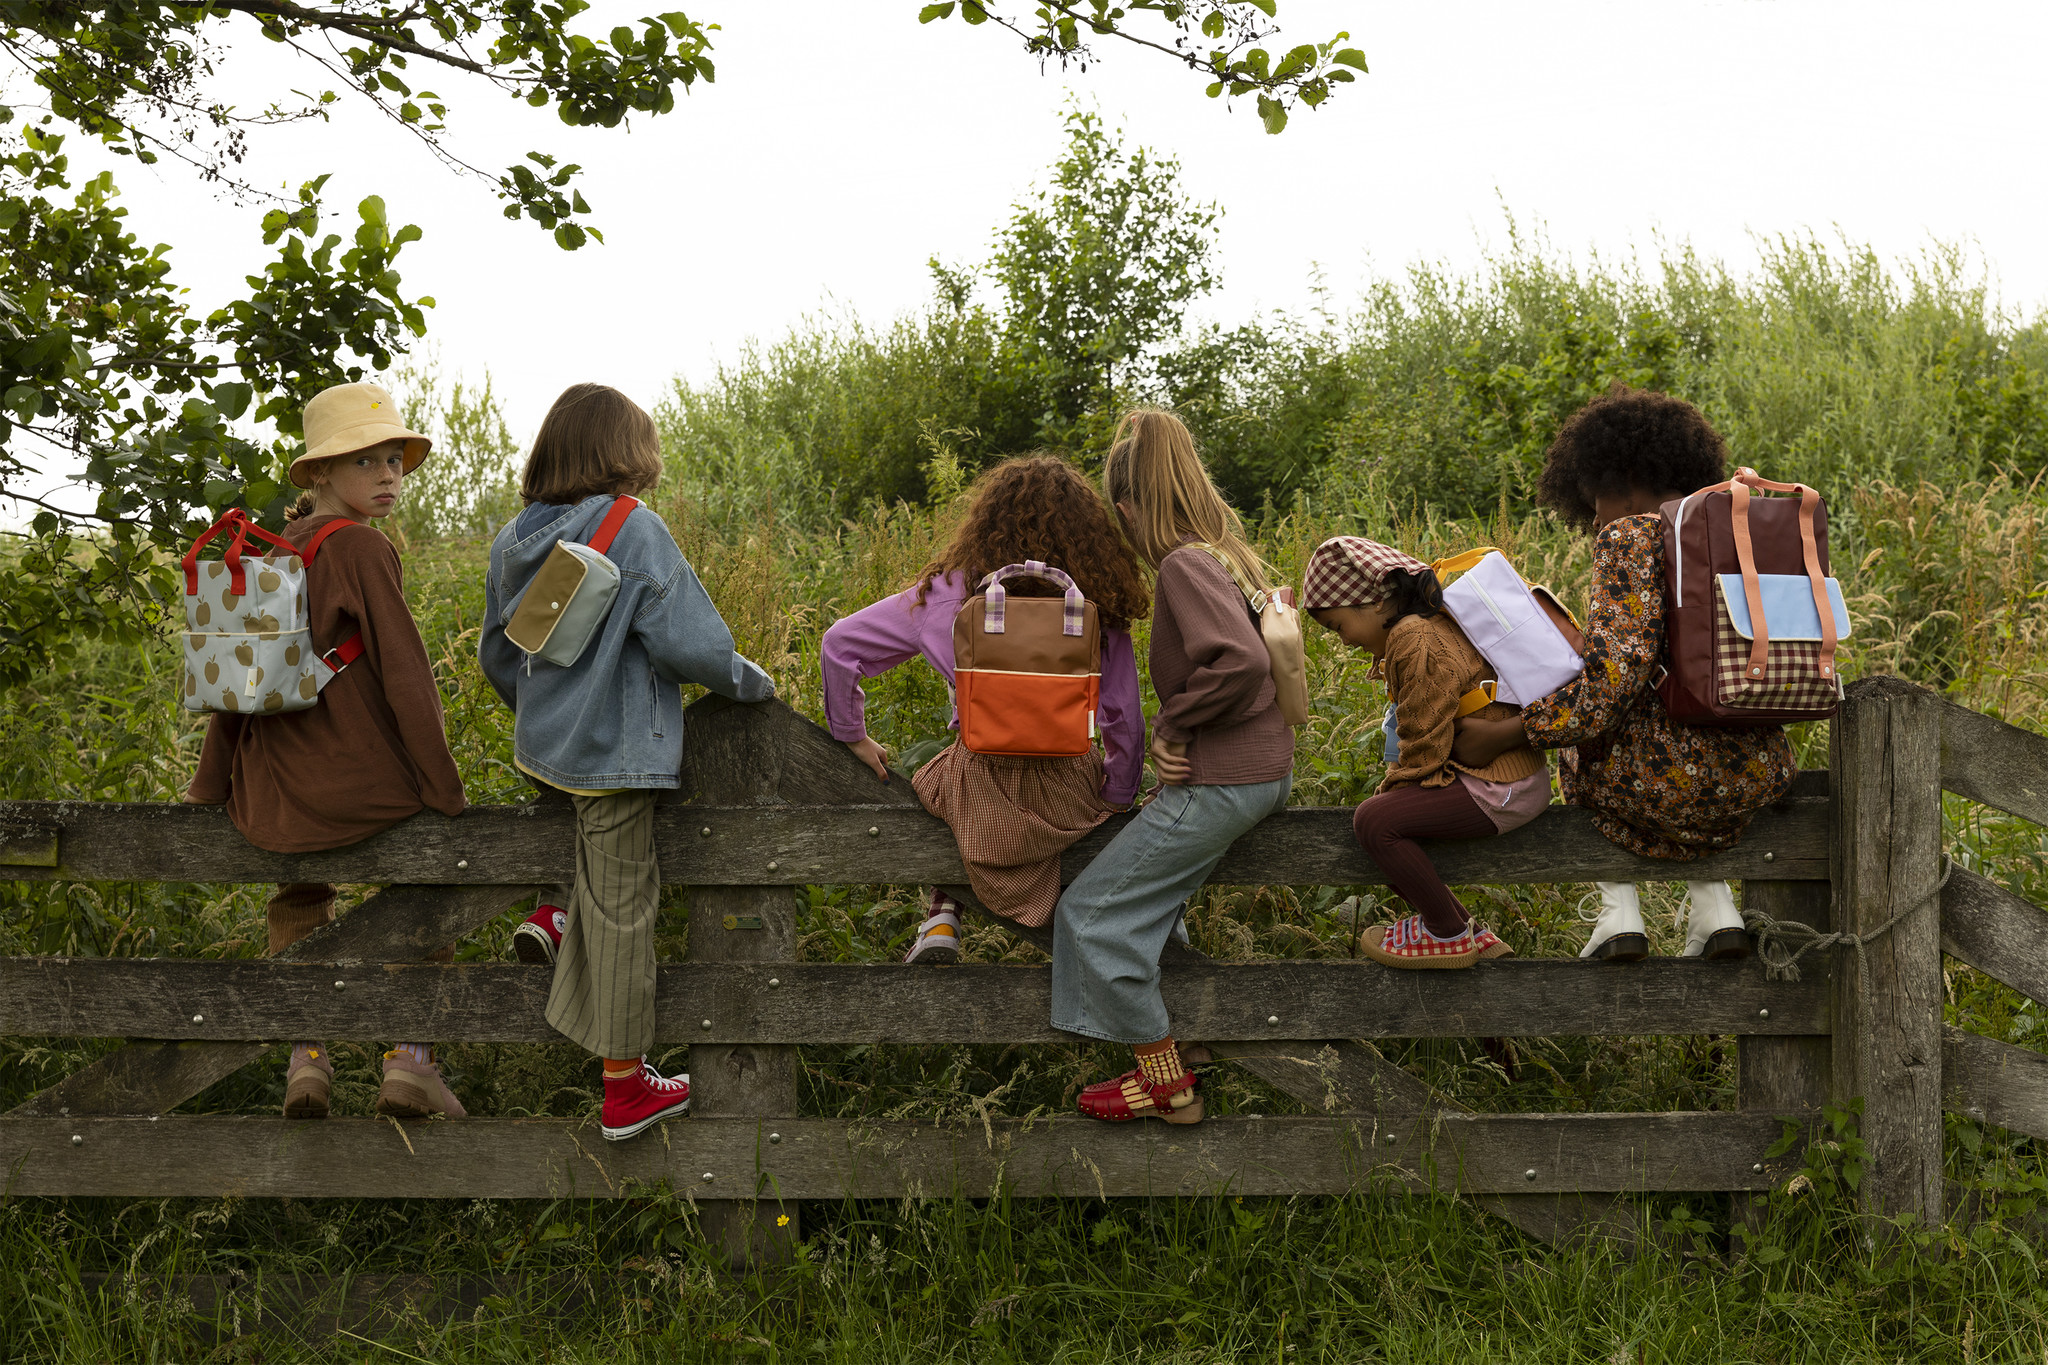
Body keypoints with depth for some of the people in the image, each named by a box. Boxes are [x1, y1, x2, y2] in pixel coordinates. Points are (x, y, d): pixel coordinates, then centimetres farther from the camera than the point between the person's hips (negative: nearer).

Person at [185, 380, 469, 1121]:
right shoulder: (361, 548, -13)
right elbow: (403, 672, -16)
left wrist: (210, 785, 22)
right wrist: (445, 790, -11)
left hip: (270, 802, 6)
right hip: (359, 787, -6)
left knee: (298, 904, 33)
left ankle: (306, 1058, 19)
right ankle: (409, 1060, 12)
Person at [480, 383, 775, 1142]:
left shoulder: (514, 540, 3)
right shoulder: (634, 530, -16)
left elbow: (496, 656, 14)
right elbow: (686, 642, -19)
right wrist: (752, 682, -1)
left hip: (541, 748, 6)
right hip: (613, 752, -6)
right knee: (623, 914, 3)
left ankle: (561, 916, 13)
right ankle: (625, 1089, 11)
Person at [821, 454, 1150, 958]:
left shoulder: (949, 592, -7)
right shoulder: (1100, 610, -9)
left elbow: (841, 643, -2)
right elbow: (1125, 721, -5)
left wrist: (852, 734, 10)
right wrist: (1118, 799, 11)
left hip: (983, 800, -1)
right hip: (1071, 798, 1)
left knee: (932, 773, 36)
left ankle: (943, 919, 19)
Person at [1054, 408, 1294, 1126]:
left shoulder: (1184, 565, -18)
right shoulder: (1228, 554, 12)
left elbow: (1240, 662, -32)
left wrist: (1173, 720, -16)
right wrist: (1171, 737, 6)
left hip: (1221, 784, -10)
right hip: (1264, 770, 10)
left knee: (1093, 910, -1)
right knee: (1141, 890, 27)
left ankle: (1167, 1084, 6)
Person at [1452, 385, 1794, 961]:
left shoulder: (1630, 536, -8)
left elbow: (1611, 682, -19)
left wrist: (1498, 736, -13)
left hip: (1672, 783, -6)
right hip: (1762, 777, 6)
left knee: (1582, 743, 30)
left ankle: (1619, 911, 17)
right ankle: (1715, 907, 21)